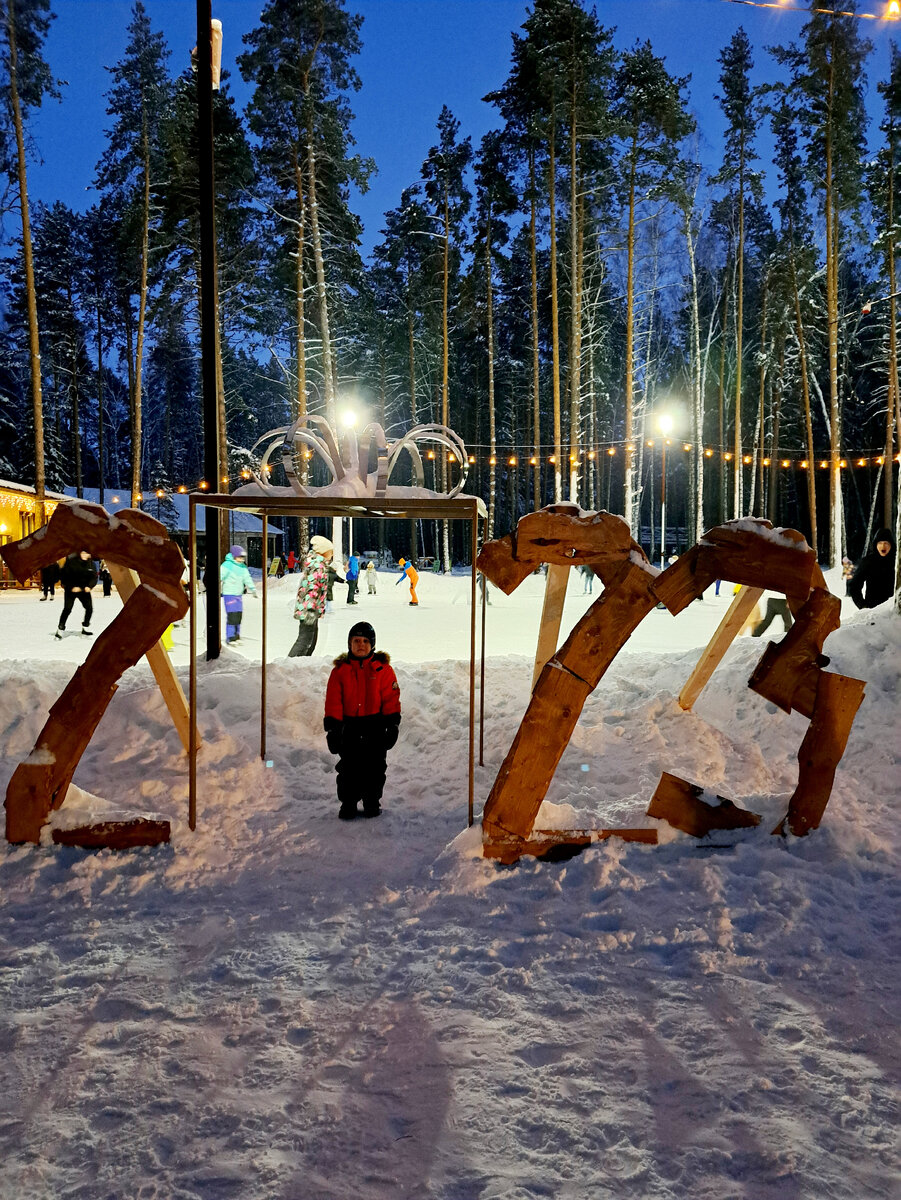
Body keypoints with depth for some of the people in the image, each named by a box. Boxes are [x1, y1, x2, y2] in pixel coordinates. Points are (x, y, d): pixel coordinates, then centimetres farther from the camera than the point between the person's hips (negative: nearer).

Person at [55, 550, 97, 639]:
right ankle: (60, 629, 0)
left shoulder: (90, 563, -4)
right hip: (70, 589, -4)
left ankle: (85, 628, 17)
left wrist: (89, 586, -17)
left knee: (89, 608, -2)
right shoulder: (71, 562, -16)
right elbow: (63, 576, -12)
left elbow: (94, 577, 1)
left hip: (84, 589, 4)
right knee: (67, 609, -12)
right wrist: (72, 587, -20)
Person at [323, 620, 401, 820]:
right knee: (348, 768, 4)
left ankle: (372, 802, 19)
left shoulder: (382, 668, 1)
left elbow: (391, 699, 1)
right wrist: (332, 727, -4)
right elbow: (333, 701, 2)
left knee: (374, 767, 5)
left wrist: (392, 724, -5)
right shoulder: (340, 670, 3)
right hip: (349, 726, 1)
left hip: (375, 726, -1)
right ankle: (348, 804, 15)